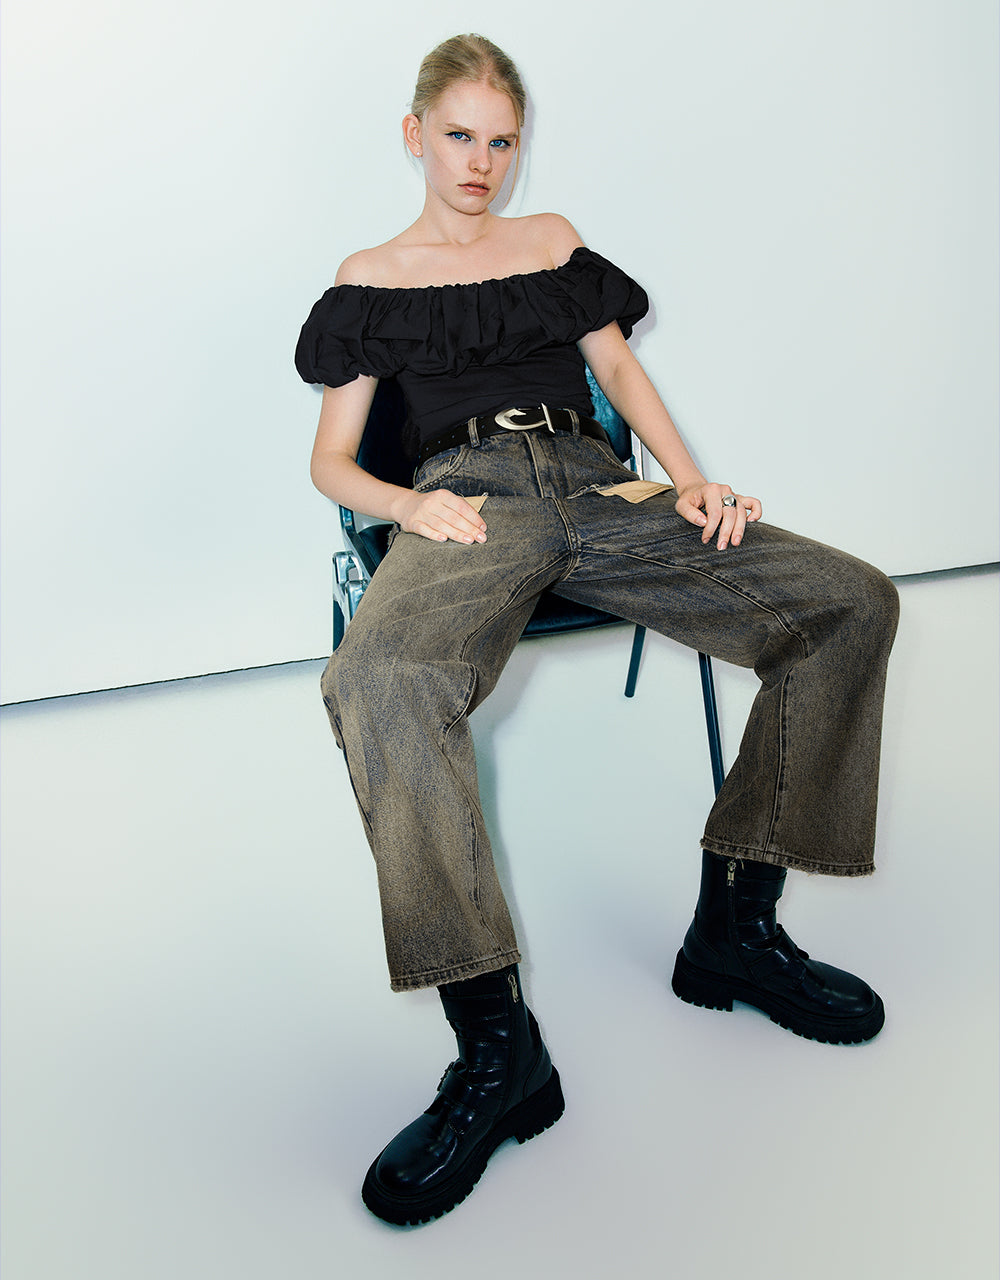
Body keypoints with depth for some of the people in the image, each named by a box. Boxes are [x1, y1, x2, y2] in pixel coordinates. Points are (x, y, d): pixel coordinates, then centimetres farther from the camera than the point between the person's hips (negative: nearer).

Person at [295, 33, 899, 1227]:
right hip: (471, 500, -3)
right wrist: (409, 505, -9)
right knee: (375, 683, -39)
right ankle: (497, 1049, -30)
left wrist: (690, 479, 3)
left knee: (855, 601, -18)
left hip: (597, 490, 4)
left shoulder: (553, 240, 28)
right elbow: (331, 463, 14)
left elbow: (621, 370, 22)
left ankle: (733, 925, -10)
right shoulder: (369, 279, 19)